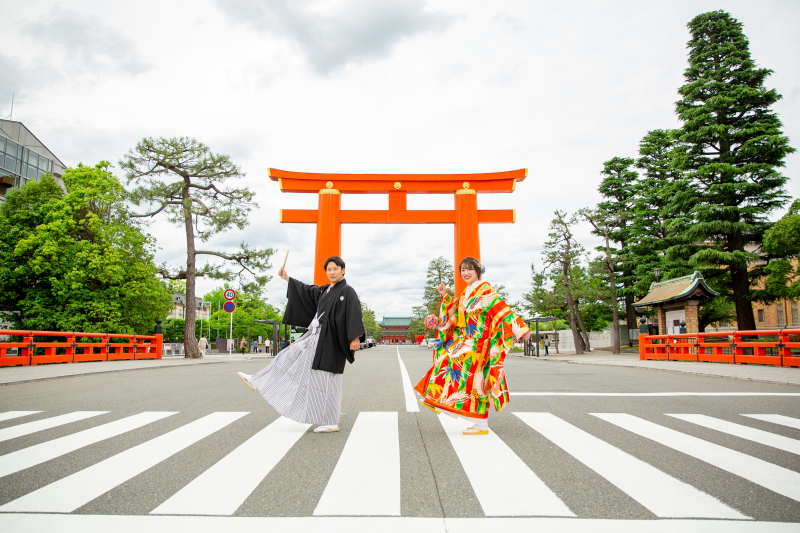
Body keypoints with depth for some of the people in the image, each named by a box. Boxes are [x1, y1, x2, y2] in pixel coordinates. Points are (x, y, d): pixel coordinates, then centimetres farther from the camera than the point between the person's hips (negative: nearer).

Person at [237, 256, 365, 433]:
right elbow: (307, 290, 28)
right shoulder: (324, 291, 13)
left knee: (326, 382, -3)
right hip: (315, 337, 8)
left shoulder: (348, 291, -10)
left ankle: (331, 423, 7)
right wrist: (288, 278, 30)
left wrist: (355, 337, -29)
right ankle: (257, 382, 28)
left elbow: (355, 314, -19)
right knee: (290, 356, 14)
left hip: (329, 342, -8)